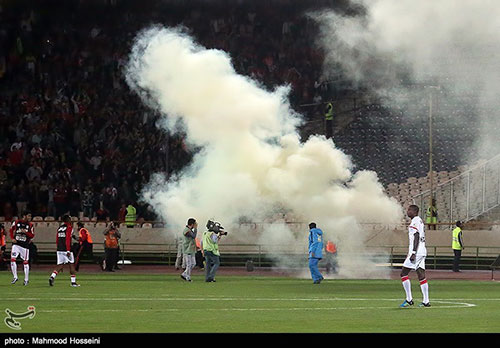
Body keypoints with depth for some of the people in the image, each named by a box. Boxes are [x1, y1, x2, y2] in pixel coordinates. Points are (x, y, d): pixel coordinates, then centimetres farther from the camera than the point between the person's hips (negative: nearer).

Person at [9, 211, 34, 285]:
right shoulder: (16, 222, 1)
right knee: (12, 259, -11)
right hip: (16, 244, 0)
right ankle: (15, 277, 0)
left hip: (25, 245, 0)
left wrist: (26, 232, -16)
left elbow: (32, 235, 1)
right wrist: (12, 238, 0)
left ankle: (26, 279, 14)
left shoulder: (30, 225, 1)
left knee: (25, 262, 3)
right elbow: (11, 230, 13)